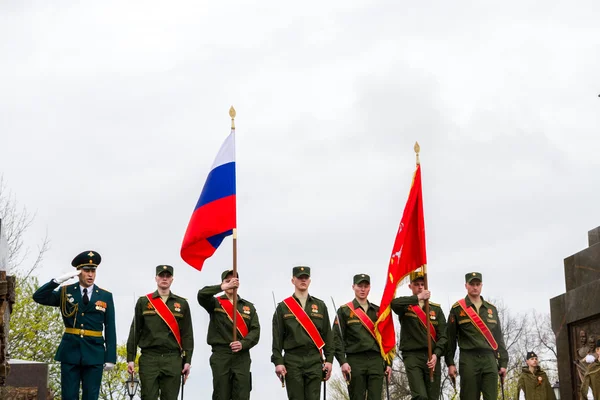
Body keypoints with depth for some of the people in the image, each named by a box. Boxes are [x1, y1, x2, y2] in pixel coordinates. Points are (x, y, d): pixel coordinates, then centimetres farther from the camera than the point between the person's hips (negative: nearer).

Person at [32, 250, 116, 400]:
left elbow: (110, 329, 3)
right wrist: (59, 280, -17)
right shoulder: (65, 292, 5)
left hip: (94, 353, 0)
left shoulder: (106, 296, 3)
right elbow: (38, 297, -8)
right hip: (70, 352, 0)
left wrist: (110, 357, -3)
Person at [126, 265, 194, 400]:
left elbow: (187, 334, 7)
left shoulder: (182, 304, 9)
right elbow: (135, 331, 6)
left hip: (173, 359, 1)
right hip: (149, 358, -1)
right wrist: (130, 358, 1)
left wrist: (187, 360, 1)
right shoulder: (143, 302, 7)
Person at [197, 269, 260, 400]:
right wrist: (223, 287, -28)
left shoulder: (248, 306, 13)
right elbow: (202, 294, -15)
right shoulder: (215, 303, 7)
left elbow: (255, 330, 4)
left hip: (242, 356, 2)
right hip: (220, 355, -1)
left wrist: (243, 343, -15)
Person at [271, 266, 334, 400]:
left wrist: (329, 359, 2)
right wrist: (278, 361, -6)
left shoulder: (320, 306, 11)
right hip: (292, 360, -1)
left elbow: (328, 335, 9)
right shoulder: (283, 307, 6)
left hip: (315, 360, 1)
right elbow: (277, 337, 2)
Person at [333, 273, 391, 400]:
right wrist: (343, 362, -11)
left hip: (376, 361, 3)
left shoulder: (378, 311, 16)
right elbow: (337, 338, -1)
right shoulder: (344, 311, 5)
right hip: (355, 361, -2)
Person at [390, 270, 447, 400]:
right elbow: (394, 303, -17)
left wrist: (436, 354, -8)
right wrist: (418, 298, -17)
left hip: (432, 357, 3)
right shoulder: (405, 307, 8)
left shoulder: (436, 309, 15)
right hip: (412, 356, -3)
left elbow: (443, 335, 7)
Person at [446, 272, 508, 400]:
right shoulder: (457, 308, 4)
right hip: (468, 360, -3)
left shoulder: (491, 309, 15)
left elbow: (498, 337, 15)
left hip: (490, 359, 3)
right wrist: (450, 363, -3)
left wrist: (503, 363, 9)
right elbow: (450, 337, 3)